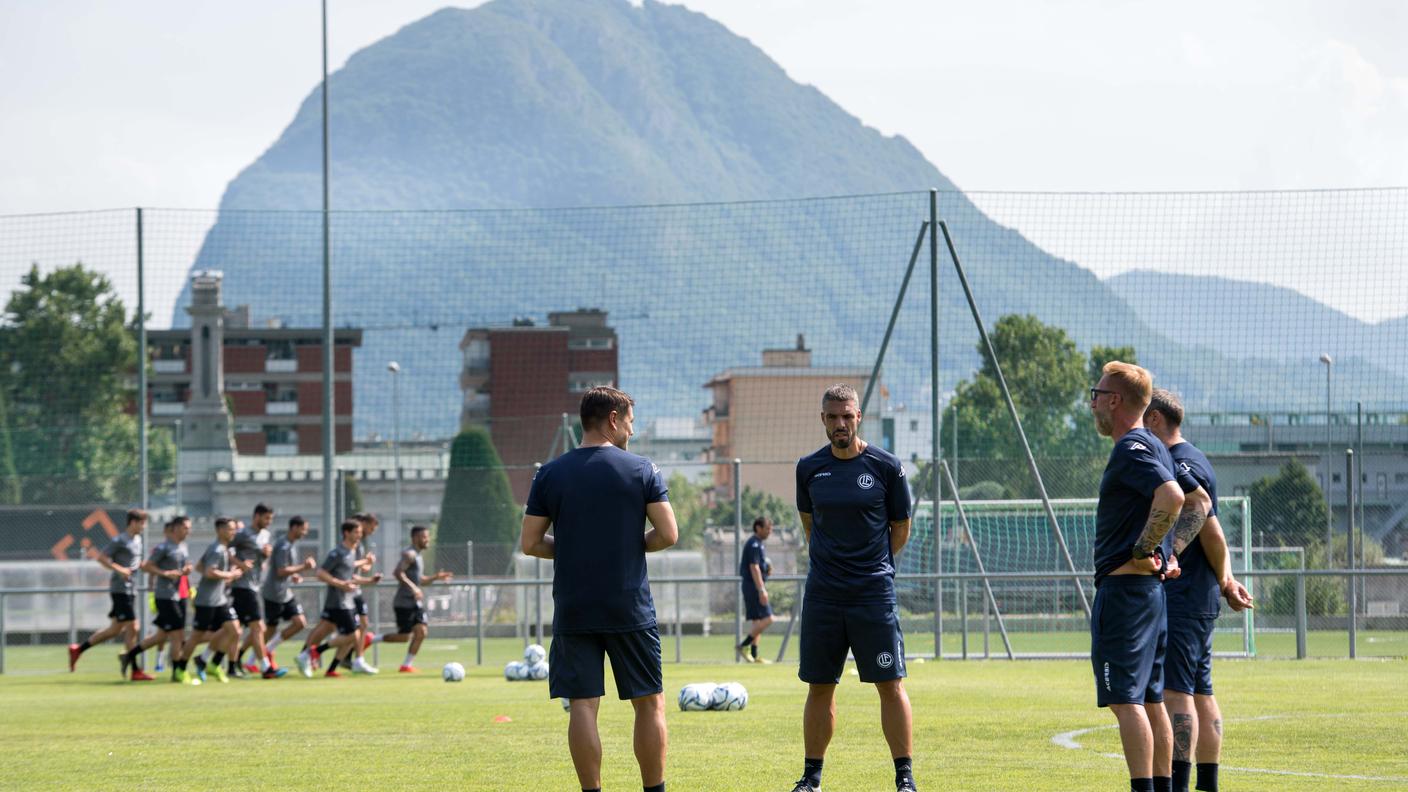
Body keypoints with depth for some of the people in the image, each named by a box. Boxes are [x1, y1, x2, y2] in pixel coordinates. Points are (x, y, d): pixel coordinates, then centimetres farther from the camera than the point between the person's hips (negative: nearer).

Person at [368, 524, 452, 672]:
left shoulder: (418, 556, 19)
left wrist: (435, 577, 14)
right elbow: (398, 573, -25)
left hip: (416, 602, 9)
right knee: (404, 636, -10)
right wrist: (413, 587, -32)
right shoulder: (409, 554, -12)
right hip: (404, 602, -9)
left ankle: (407, 664, 2)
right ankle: (372, 639, 9)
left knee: (421, 631, -4)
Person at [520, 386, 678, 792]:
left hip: (573, 611, 1)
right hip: (630, 609, -1)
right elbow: (668, 534, -6)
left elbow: (530, 543, 2)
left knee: (582, 705, 2)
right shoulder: (642, 470, -2)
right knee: (650, 703, 8)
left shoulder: (550, 474, 3)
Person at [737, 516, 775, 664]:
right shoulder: (754, 544, -13)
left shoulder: (758, 544, 19)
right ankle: (743, 646, -14)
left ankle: (754, 655, 8)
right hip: (753, 585, -11)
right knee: (767, 618, -14)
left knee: (757, 621, 9)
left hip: (755, 586, 11)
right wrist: (762, 590, -23)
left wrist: (767, 569, 8)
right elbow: (754, 568, -20)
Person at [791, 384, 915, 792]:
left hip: (874, 592, -3)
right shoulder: (809, 468, 6)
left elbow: (901, 528, 8)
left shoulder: (885, 466, -2)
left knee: (891, 684, -5)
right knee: (819, 687, 6)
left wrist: (873, 566, 9)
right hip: (822, 593, 3)